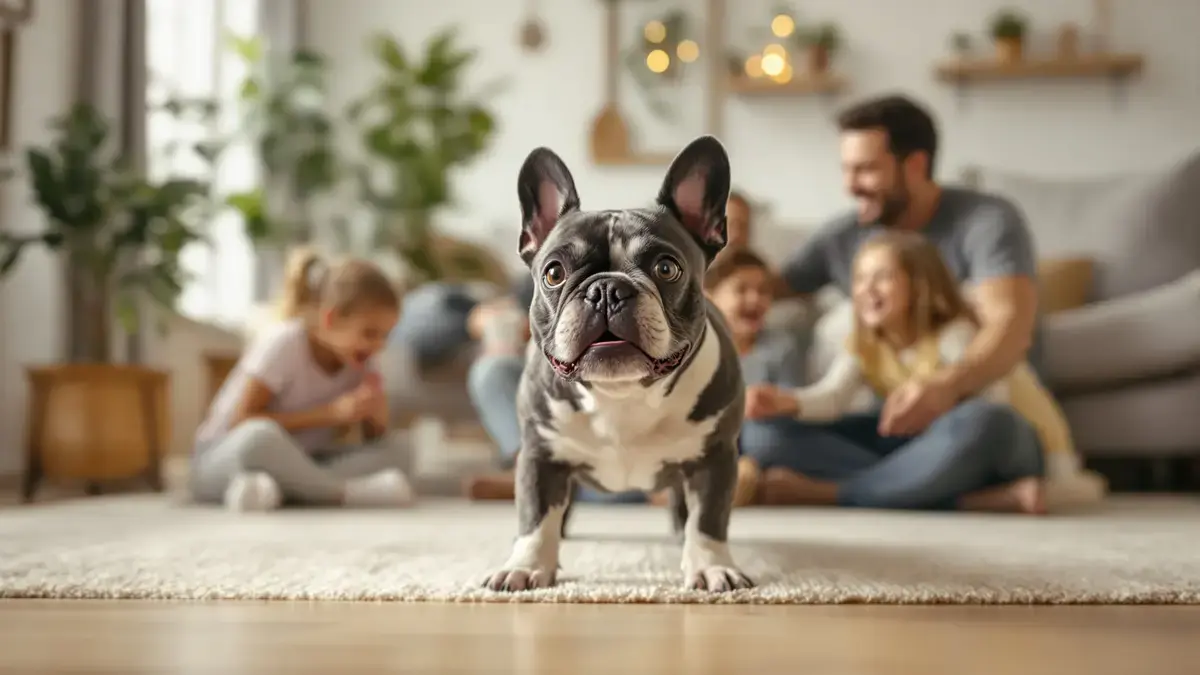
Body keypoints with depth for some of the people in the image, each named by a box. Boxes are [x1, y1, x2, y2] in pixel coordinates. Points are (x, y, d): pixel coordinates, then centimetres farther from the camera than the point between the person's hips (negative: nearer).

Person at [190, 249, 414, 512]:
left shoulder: (360, 360, -1)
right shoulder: (284, 343, -18)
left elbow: (373, 440, 7)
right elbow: (240, 421, -23)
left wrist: (376, 416, -19)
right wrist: (331, 412, -26)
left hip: (292, 466, 6)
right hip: (222, 459, -6)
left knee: (390, 456, -19)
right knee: (259, 435, -42)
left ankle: (270, 488, -32)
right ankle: (347, 491, -29)